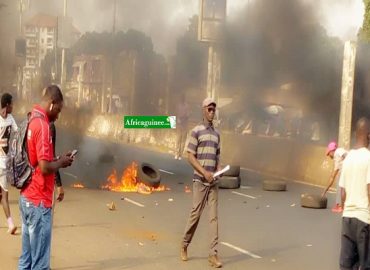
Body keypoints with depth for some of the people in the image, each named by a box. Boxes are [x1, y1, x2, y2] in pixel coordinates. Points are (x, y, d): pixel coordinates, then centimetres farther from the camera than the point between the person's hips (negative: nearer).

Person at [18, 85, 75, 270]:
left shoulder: (30, 121, 10)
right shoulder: (42, 125, -18)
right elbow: (44, 168, -23)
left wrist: (57, 160, 10)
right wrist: (61, 162, -6)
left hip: (26, 197, 9)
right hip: (38, 201, -9)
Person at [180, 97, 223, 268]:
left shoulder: (216, 133, 15)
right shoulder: (196, 131, -4)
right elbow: (190, 157, -8)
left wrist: (219, 169, -1)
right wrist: (205, 173, -16)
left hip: (213, 182, 5)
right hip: (200, 180, -5)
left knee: (214, 216, -1)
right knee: (195, 214, 0)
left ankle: (213, 254, -2)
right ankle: (184, 245, 21)